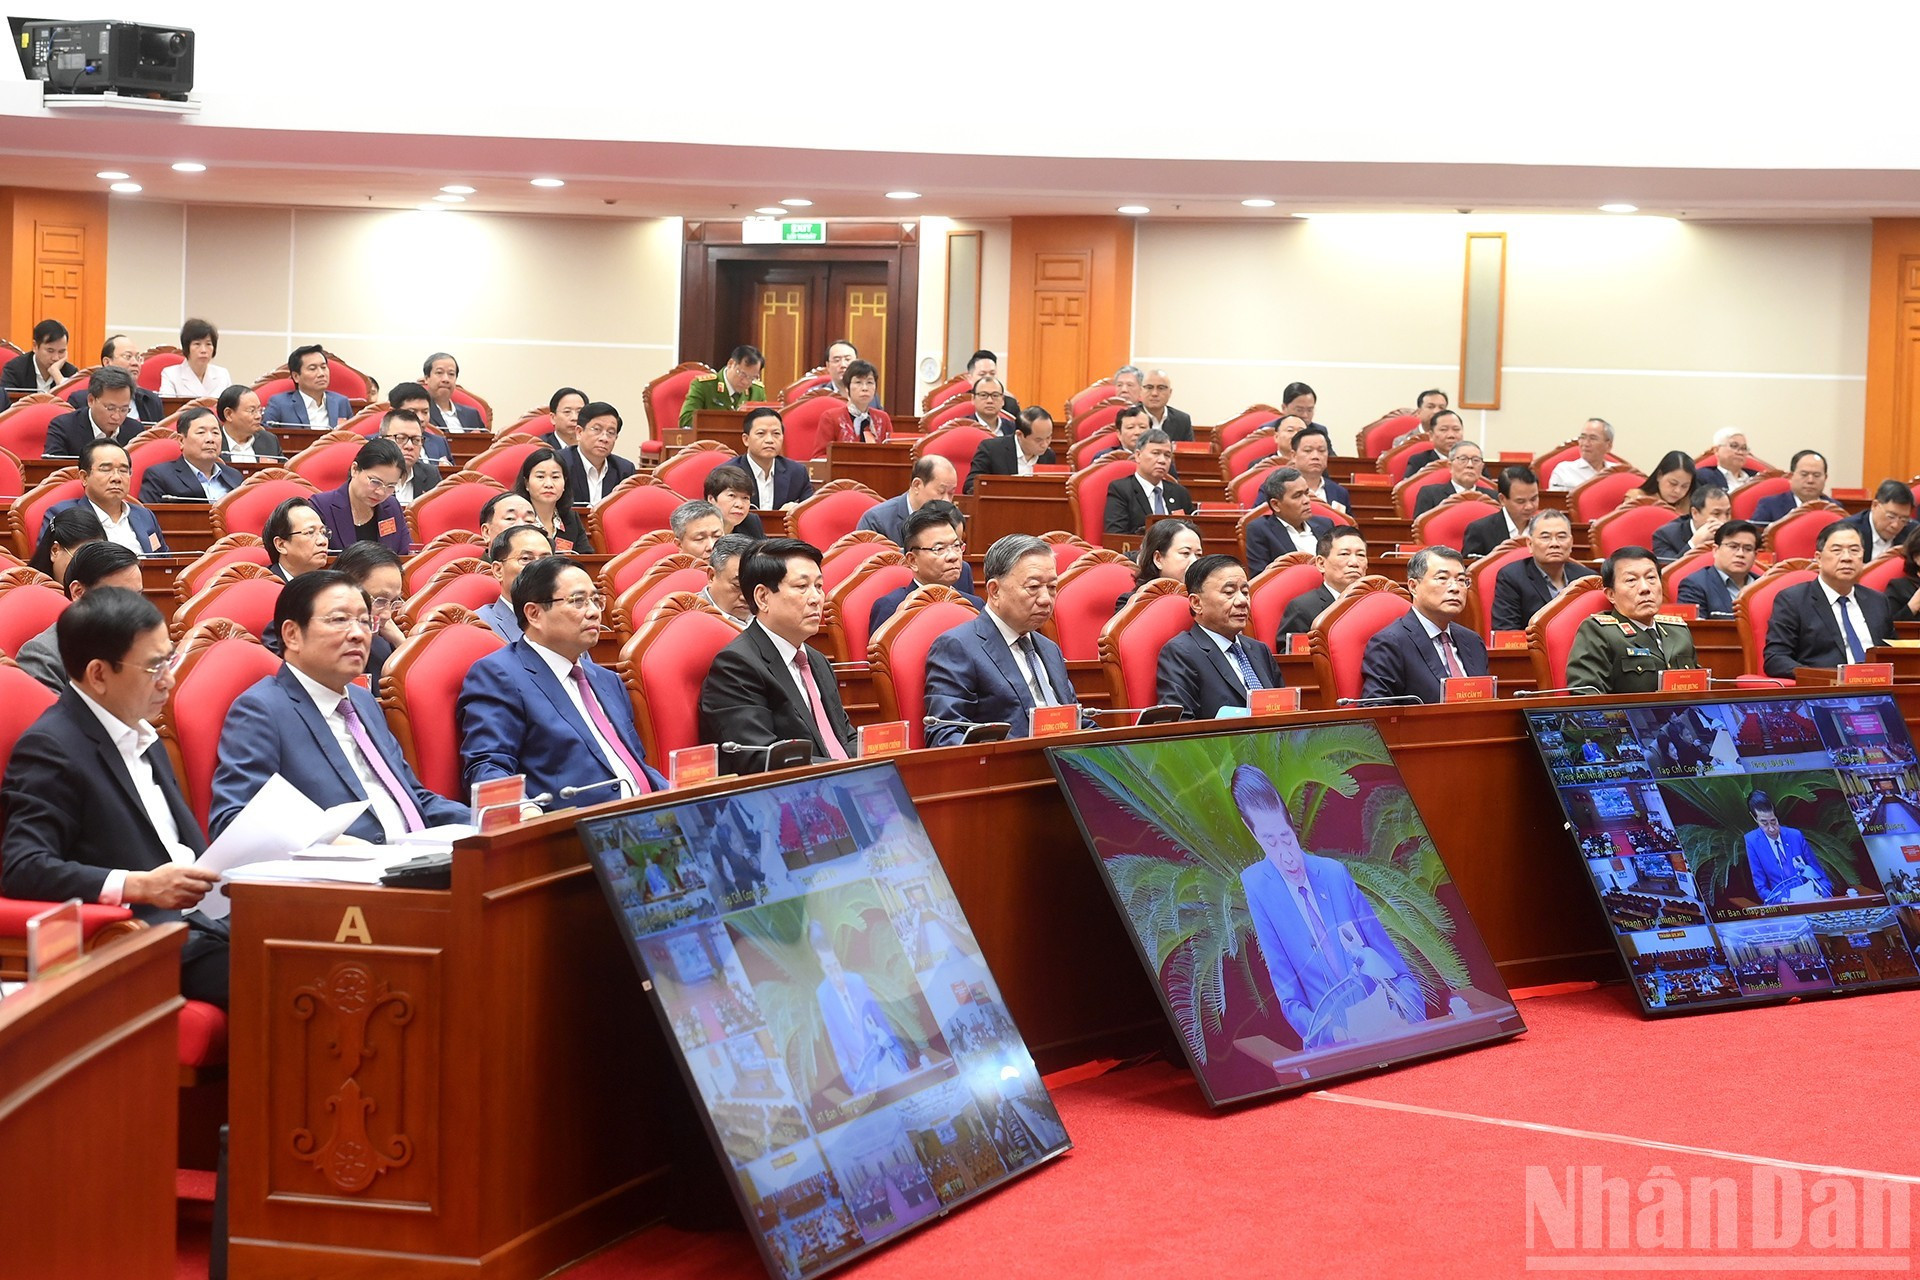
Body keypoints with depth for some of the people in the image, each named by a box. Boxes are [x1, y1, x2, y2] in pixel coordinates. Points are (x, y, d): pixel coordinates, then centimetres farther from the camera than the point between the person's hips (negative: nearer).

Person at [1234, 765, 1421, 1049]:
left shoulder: (1335, 873, 6)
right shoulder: (1255, 885, -2)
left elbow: (1388, 954, 10)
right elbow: (1288, 996, -3)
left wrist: (1414, 1019, -8)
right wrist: (1326, 1034, -21)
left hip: (1382, 1018, 2)